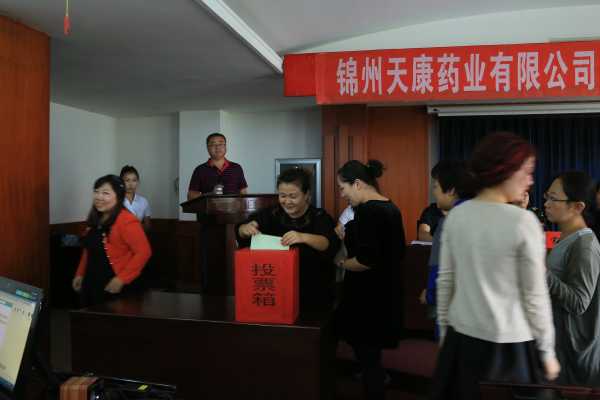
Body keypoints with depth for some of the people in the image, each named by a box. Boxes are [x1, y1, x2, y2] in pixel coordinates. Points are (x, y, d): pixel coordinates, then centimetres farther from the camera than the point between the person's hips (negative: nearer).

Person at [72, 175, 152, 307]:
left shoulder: (126, 221, -19)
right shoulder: (95, 219, 9)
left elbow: (143, 252, -24)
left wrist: (121, 279, -23)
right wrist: (80, 274, 18)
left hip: (113, 287, -8)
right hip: (91, 284, 8)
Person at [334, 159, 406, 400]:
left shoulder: (367, 211, -20)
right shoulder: (391, 208, 9)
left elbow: (366, 260, -27)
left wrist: (341, 263, -9)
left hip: (368, 297, -9)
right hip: (387, 292, 10)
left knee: (367, 357, 2)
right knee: (373, 354, 21)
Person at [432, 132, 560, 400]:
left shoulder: (456, 216, -3)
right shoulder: (523, 221, -15)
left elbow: (445, 282, 2)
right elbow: (535, 295, -10)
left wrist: (444, 330, 13)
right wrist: (547, 351, 2)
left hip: (461, 337, 4)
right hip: (508, 343, -4)